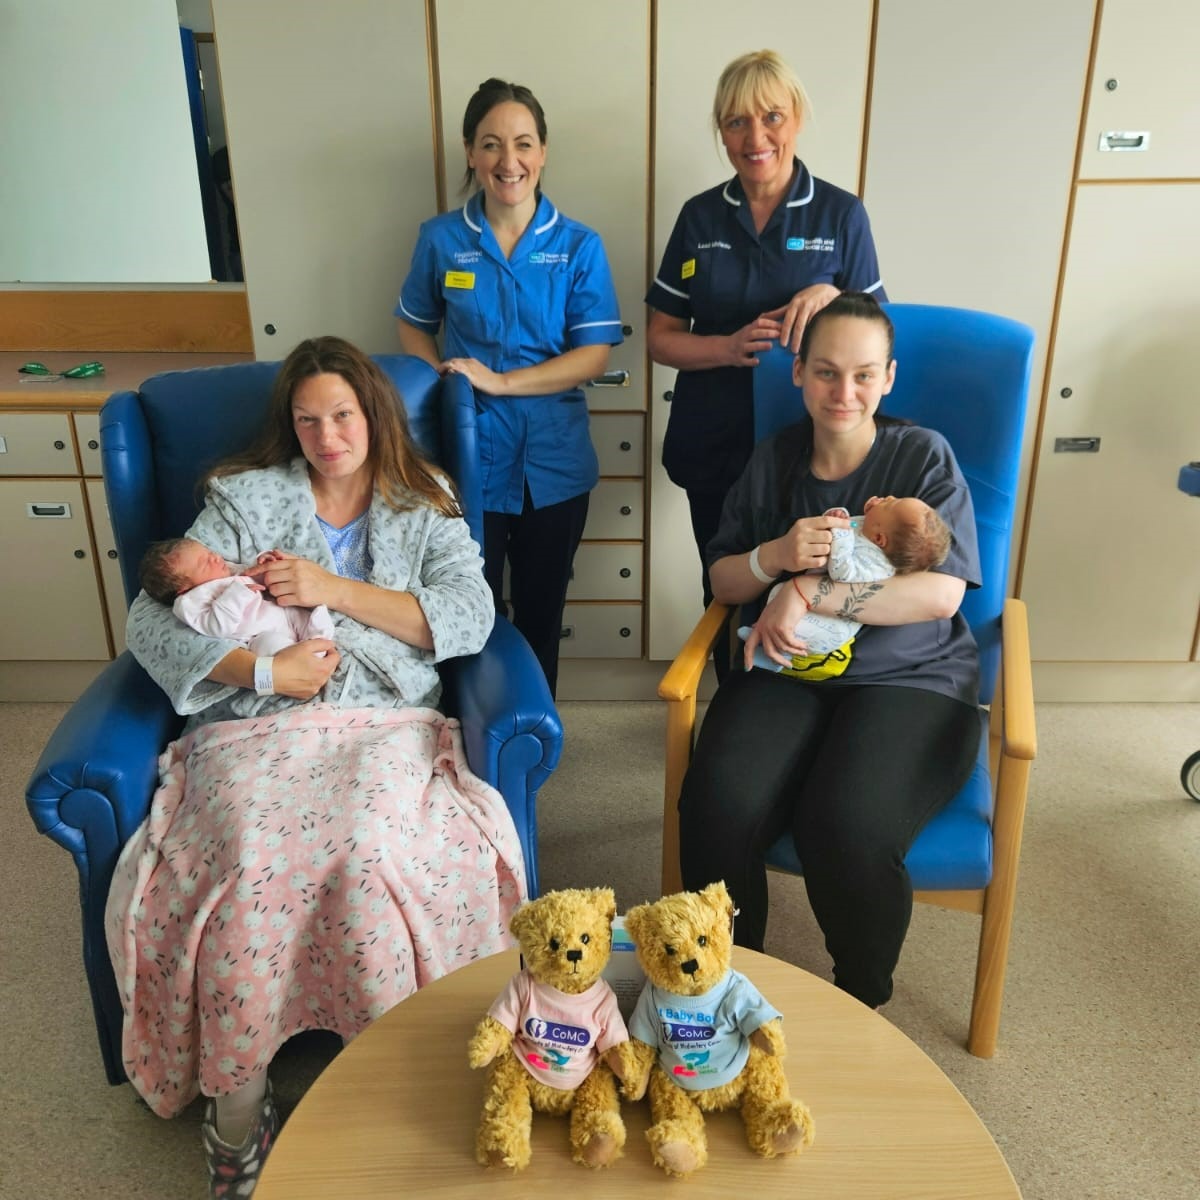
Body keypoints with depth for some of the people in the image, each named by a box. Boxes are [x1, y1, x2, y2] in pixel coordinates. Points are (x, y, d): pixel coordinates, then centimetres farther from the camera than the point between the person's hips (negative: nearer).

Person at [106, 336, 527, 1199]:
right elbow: (151, 622, 6)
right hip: (255, 730, 1)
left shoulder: (426, 507, 17)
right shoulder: (244, 498, 15)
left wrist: (336, 591, -7)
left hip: (385, 727, 0)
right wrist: (264, 670, -9)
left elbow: (471, 617, -1)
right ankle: (237, 1106, -10)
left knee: (367, 854, -34)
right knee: (248, 864, -31)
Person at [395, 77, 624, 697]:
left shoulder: (578, 245, -4)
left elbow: (594, 354, -9)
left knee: (541, 610, 15)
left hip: (553, 461, 0)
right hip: (469, 457, 0)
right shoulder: (440, 239, -1)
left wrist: (499, 380, -18)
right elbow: (413, 327, 10)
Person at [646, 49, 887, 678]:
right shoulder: (700, 216, 3)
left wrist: (830, 295, -20)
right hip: (714, 444, 2)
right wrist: (730, 348, -17)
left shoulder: (841, 214, -2)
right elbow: (661, 338, 2)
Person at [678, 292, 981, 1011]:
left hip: (908, 681, -2)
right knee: (718, 805, -27)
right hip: (786, 673, 3)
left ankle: (862, 1005, 3)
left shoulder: (924, 457, -1)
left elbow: (941, 595, -13)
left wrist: (807, 591, -19)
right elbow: (722, 582, 13)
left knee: (847, 828, -30)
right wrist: (775, 556, -10)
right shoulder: (774, 460, 10)